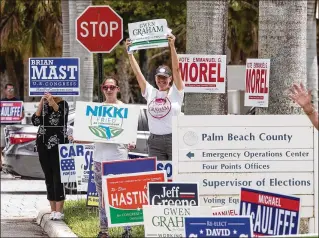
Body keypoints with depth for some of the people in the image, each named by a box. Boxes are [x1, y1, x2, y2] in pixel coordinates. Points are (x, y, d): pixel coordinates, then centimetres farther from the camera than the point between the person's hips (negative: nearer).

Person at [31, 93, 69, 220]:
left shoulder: (63, 104, -2)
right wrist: (41, 103, -8)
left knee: (58, 176, -8)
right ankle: (53, 209, 12)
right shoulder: (44, 104, 10)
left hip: (58, 144, -5)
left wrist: (53, 103, -41)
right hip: (43, 144, 5)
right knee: (48, 176, 7)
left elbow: (62, 114, -24)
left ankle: (59, 210, -8)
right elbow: (35, 121, 0)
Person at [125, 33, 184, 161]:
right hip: (155, 142, 4)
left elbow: (176, 69, -8)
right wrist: (129, 52, 1)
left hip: (174, 140, -4)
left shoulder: (176, 92, 3)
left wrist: (172, 46, -18)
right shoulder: (150, 92, 12)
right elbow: (137, 72, 8)